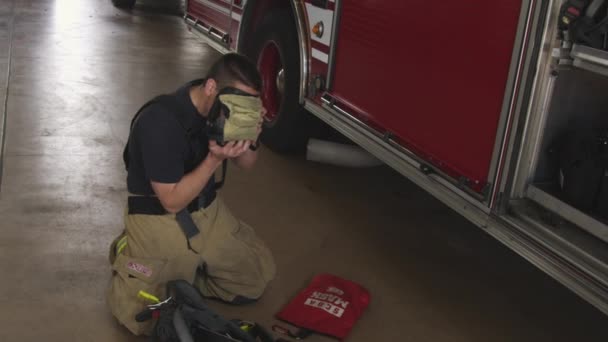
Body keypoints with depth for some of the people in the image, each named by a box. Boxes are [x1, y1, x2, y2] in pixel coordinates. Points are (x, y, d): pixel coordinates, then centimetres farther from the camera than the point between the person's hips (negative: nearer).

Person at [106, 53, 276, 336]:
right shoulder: (161, 121, -28)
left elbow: (247, 163, 7)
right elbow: (172, 201, -23)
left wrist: (247, 139, -16)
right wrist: (215, 159, -32)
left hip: (208, 212, 7)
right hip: (159, 220, -6)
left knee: (256, 279, 6)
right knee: (146, 319, -13)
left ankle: (183, 270, 21)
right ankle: (128, 255, 14)